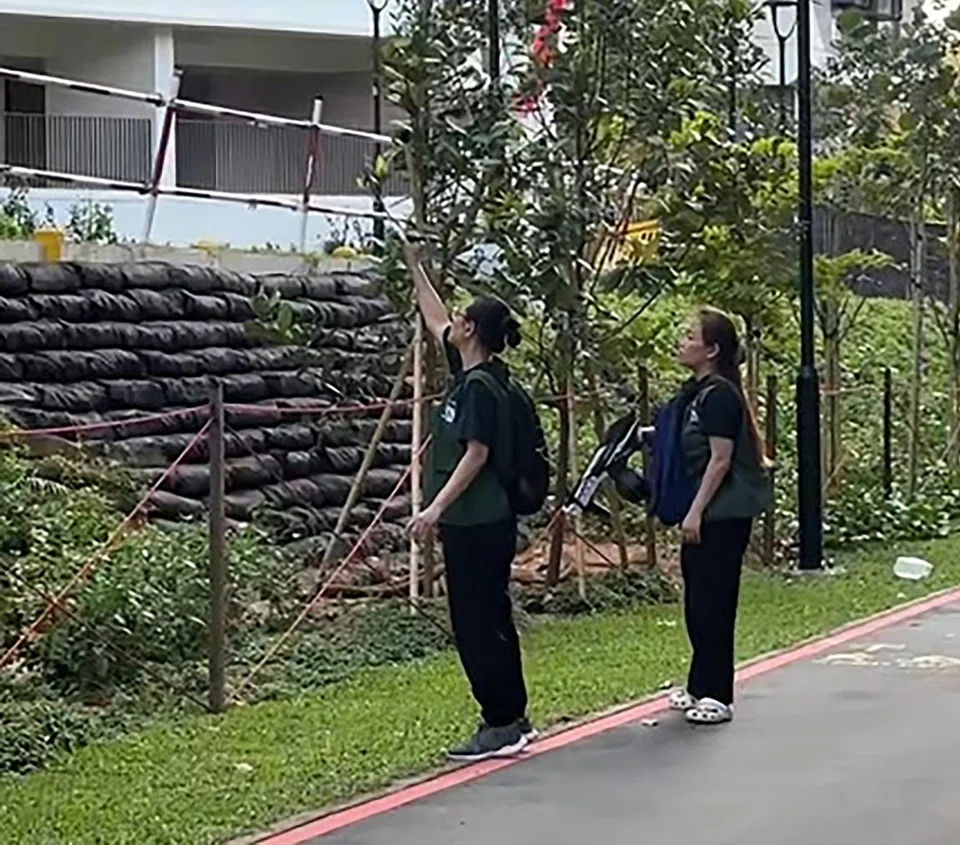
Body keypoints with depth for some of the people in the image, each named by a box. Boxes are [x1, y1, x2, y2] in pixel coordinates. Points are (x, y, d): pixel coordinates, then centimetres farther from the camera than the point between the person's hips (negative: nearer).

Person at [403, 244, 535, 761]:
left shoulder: (481, 385, -15)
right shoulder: (467, 372, 11)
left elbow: (476, 453, -21)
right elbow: (435, 321, 26)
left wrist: (436, 508, -24)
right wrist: (415, 269, 32)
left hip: (478, 525, -10)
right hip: (473, 523, 10)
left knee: (477, 626, -5)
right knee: (490, 623, 14)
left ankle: (500, 727, 0)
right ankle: (513, 721, 22)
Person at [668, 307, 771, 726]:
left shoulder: (719, 395, -15)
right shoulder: (697, 392, 13)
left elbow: (720, 459, -18)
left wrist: (696, 512, -18)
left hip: (723, 514, -9)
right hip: (705, 513, 9)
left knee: (712, 603, -5)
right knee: (698, 601, 13)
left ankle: (716, 695, 0)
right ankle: (700, 687, 22)